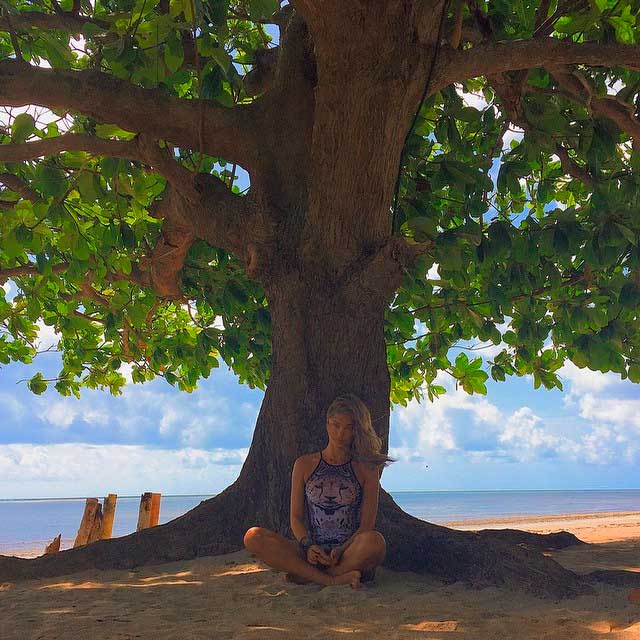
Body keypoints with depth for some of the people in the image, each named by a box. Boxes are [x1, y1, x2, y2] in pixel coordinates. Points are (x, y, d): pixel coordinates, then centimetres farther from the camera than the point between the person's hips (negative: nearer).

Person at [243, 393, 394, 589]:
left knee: (375, 541, -37)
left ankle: (307, 575, -20)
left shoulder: (366, 469, 6)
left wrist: (341, 550, -16)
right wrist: (308, 546, -10)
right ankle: (332, 579, -26)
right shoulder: (304, 465, 11)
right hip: (312, 552, 2)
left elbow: (367, 524, 1)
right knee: (253, 536, -22)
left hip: (351, 552, -1)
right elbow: (296, 517, 9)